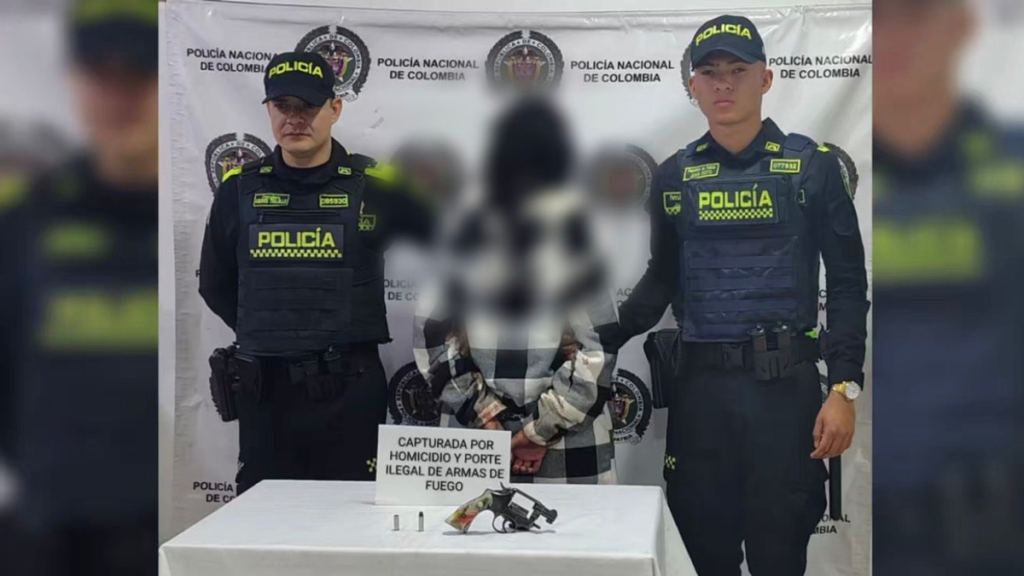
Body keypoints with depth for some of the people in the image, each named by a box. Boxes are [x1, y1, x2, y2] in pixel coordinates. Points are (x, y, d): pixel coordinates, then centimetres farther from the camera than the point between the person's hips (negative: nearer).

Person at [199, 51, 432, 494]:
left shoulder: (373, 186, -2)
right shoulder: (239, 188, 6)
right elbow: (215, 285, 17)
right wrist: (264, 335, 13)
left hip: (349, 389, -2)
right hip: (264, 390, 3)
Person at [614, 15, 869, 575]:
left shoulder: (812, 166, 0)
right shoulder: (675, 176, 8)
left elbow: (847, 284, 0)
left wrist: (844, 388, -8)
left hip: (785, 383, -2)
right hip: (700, 384, 3)